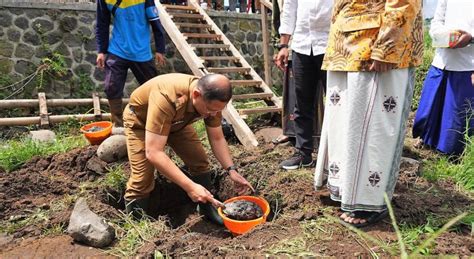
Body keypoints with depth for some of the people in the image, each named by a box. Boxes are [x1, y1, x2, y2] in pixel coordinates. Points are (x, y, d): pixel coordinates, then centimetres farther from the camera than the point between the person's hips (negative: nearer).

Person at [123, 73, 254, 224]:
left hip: (176, 122, 5)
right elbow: (153, 153, -46)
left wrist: (231, 170, -24)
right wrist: (190, 187, -48)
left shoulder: (211, 100, -25)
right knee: (142, 179, -15)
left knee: (199, 161, -5)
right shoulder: (166, 98, -44)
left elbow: (217, 138, -10)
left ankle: (207, 208, 16)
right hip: (140, 120, -5)